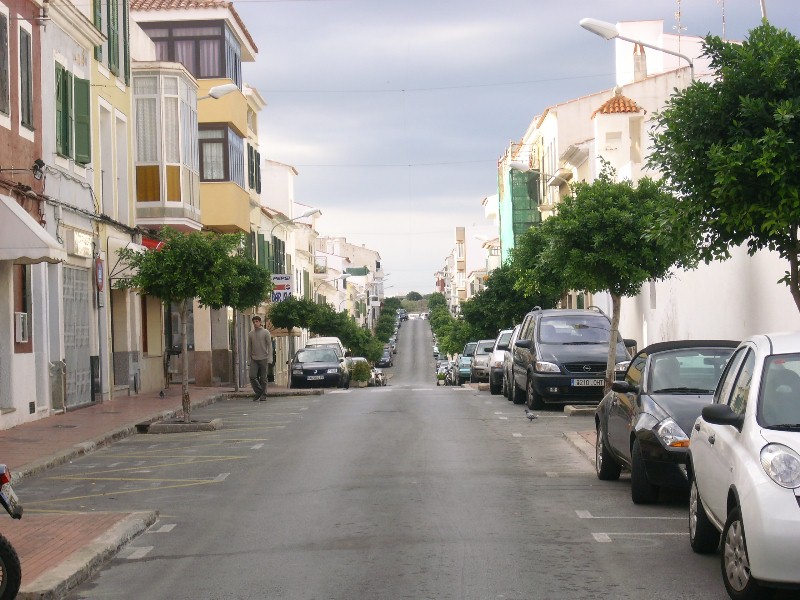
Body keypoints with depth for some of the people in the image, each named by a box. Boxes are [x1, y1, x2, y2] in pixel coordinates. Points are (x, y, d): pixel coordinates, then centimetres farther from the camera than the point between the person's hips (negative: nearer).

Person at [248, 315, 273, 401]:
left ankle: (263, 395, 7)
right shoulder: (250, 334, 10)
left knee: (263, 378, -1)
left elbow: (269, 346, -2)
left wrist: (269, 358, -9)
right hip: (254, 359, 3)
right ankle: (258, 392, 7)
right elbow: (249, 347, 15)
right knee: (252, 376, -9)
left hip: (263, 359, -3)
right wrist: (250, 358, 9)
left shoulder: (265, 332, 1)